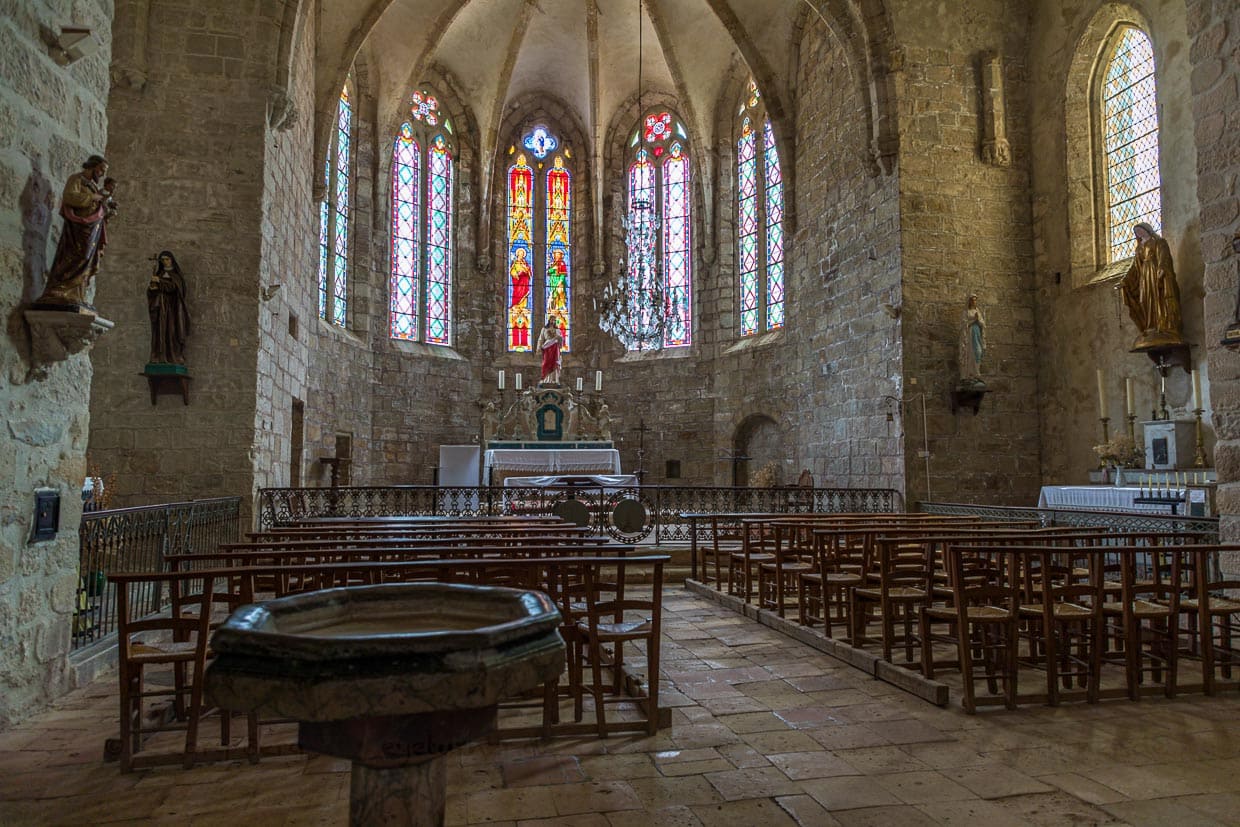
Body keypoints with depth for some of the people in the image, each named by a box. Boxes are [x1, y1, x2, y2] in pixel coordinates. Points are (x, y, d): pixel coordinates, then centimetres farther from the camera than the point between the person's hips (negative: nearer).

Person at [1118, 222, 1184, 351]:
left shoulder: (1159, 242, 9)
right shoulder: (1140, 248, 25)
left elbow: (1163, 256, -9)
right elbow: (1134, 268, 20)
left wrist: (1161, 268, -28)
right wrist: (1124, 281, 8)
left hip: (1158, 276, -6)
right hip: (1145, 279, 6)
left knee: (1160, 302, -15)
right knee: (1148, 305, -4)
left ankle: (1165, 331, -22)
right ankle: (1151, 334, -10)